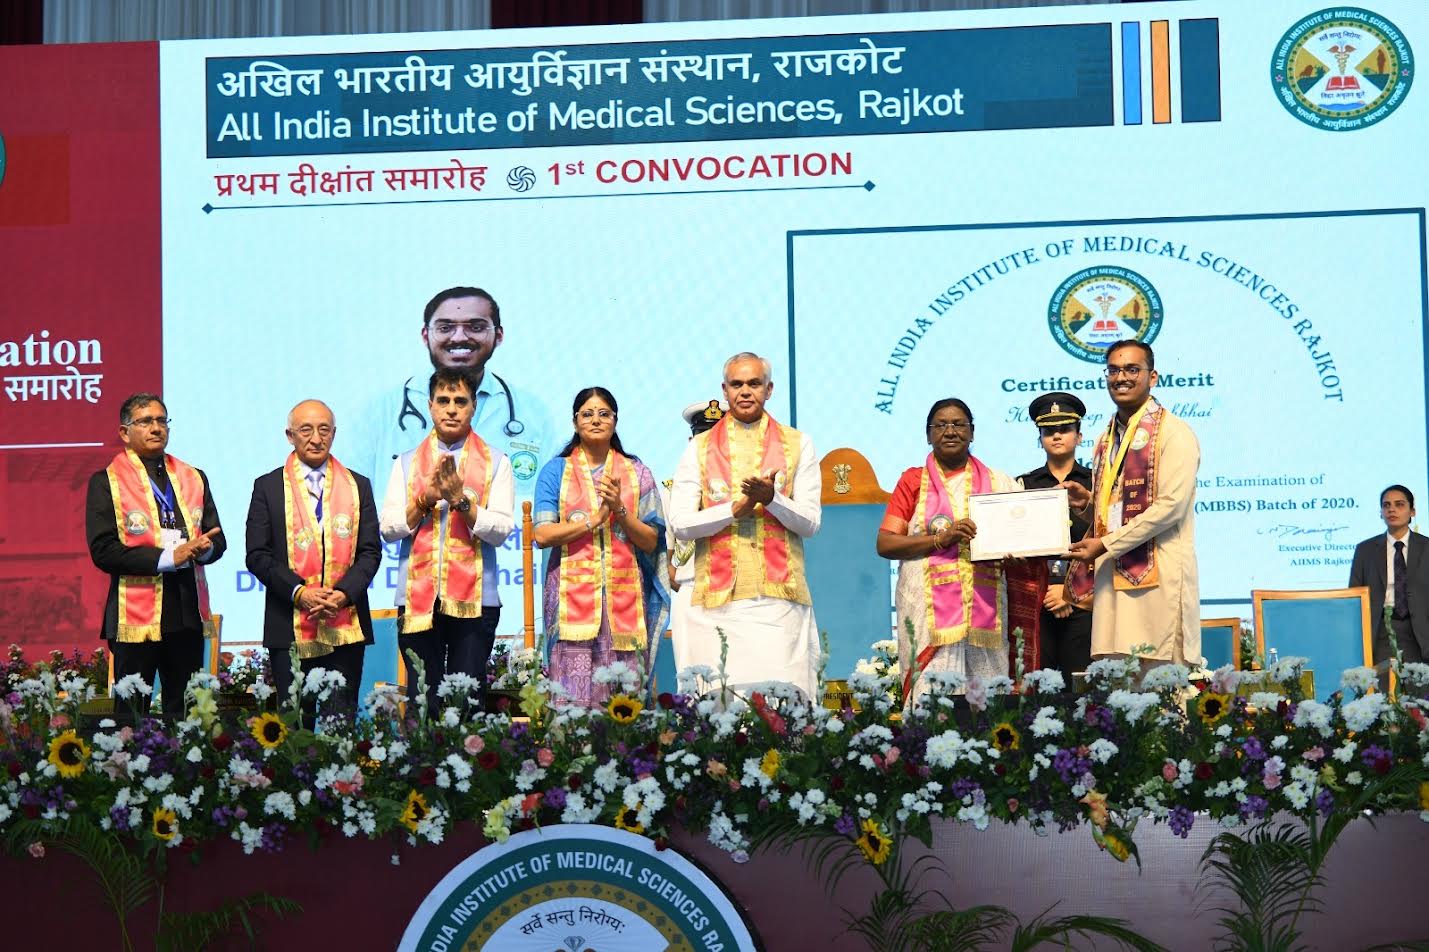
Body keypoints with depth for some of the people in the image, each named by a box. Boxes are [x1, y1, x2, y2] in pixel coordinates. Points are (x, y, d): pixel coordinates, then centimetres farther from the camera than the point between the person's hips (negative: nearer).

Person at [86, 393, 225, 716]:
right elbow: (102, 550, -9)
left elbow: (218, 540, 14)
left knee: (185, 712, 6)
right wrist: (166, 558, -16)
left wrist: (205, 549, -10)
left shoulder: (194, 478, 16)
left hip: (189, 613, 4)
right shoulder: (106, 482, 1)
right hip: (136, 616, -4)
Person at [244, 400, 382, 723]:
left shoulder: (358, 486, 12)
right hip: (289, 626, -1)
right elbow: (257, 556, 1)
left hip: (346, 624, 1)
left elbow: (371, 551, 7)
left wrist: (345, 593, -11)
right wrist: (299, 592, -13)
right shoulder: (268, 487, 7)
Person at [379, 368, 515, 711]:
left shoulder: (494, 463, 7)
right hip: (418, 598, 2)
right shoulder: (407, 463, 13)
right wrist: (425, 500, -9)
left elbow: (501, 530, -3)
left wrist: (462, 501, -15)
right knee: (422, 699, 1)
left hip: (474, 598, -1)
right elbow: (388, 528, 4)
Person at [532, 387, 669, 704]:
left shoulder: (637, 473, 14)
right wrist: (594, 519, -9)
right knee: (573, 693, -9)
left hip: (625, 594, 1)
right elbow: (542, 534, -2)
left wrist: (620, 510, -8)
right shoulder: (556, 471, 10)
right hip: (573, 592, -1)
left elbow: (651, 542, 7)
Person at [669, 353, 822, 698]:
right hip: (717, 599, 0)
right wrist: (737, 508, -9)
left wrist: (771, 498, -12)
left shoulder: (797, 445, 12)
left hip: (779, 599, 0)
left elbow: (810, 523, 6)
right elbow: (681, 524, 3)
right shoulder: (700, 449, 12)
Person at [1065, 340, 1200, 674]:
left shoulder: (1172, 432, -4)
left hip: (1157, 574, -7)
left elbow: (1171, 506, -14)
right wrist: (1088, 503, 7)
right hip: (1110, 576, 7)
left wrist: (1106, 544, -12)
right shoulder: (1108, 438, 21)